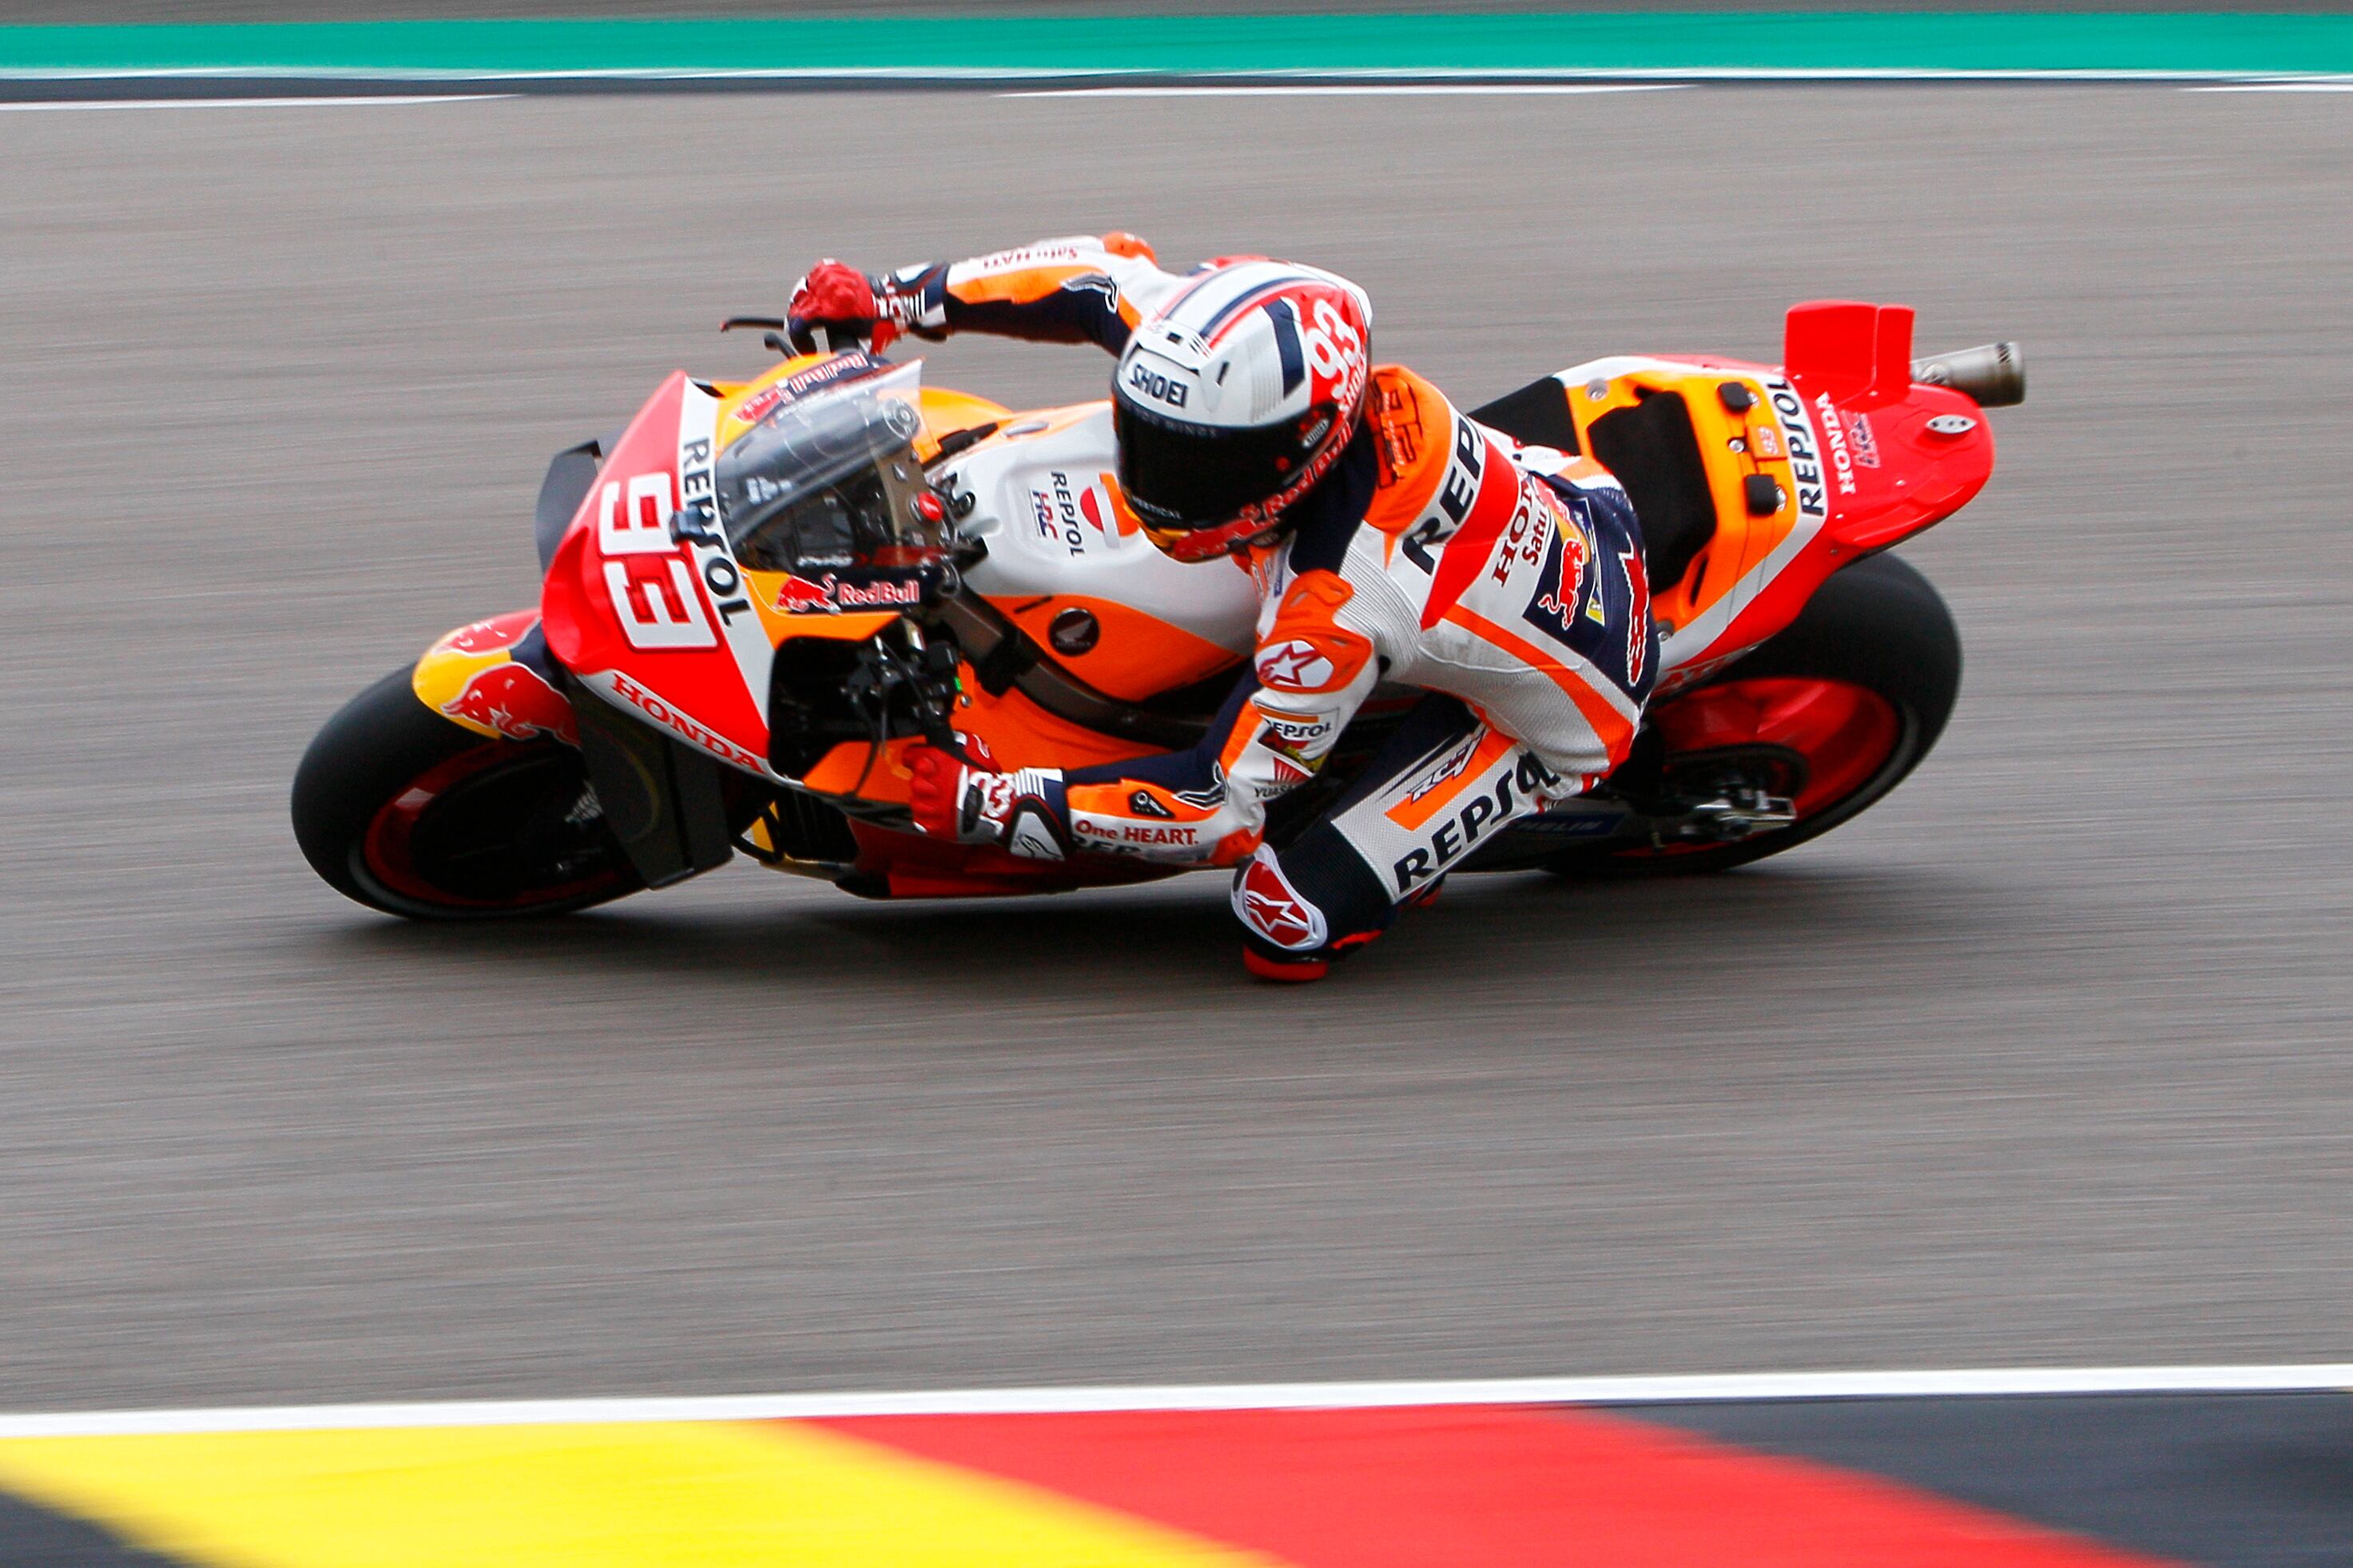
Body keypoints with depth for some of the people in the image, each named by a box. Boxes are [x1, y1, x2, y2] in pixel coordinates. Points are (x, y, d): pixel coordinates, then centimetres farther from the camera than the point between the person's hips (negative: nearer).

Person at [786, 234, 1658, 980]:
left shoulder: (1338, 605, -40)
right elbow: (1110, 274, -8)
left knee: (1289, 927, -16)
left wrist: (989, 807, -26)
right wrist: (896, 299, -10)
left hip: (1558, 710, -7)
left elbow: (1223, 807, -29)